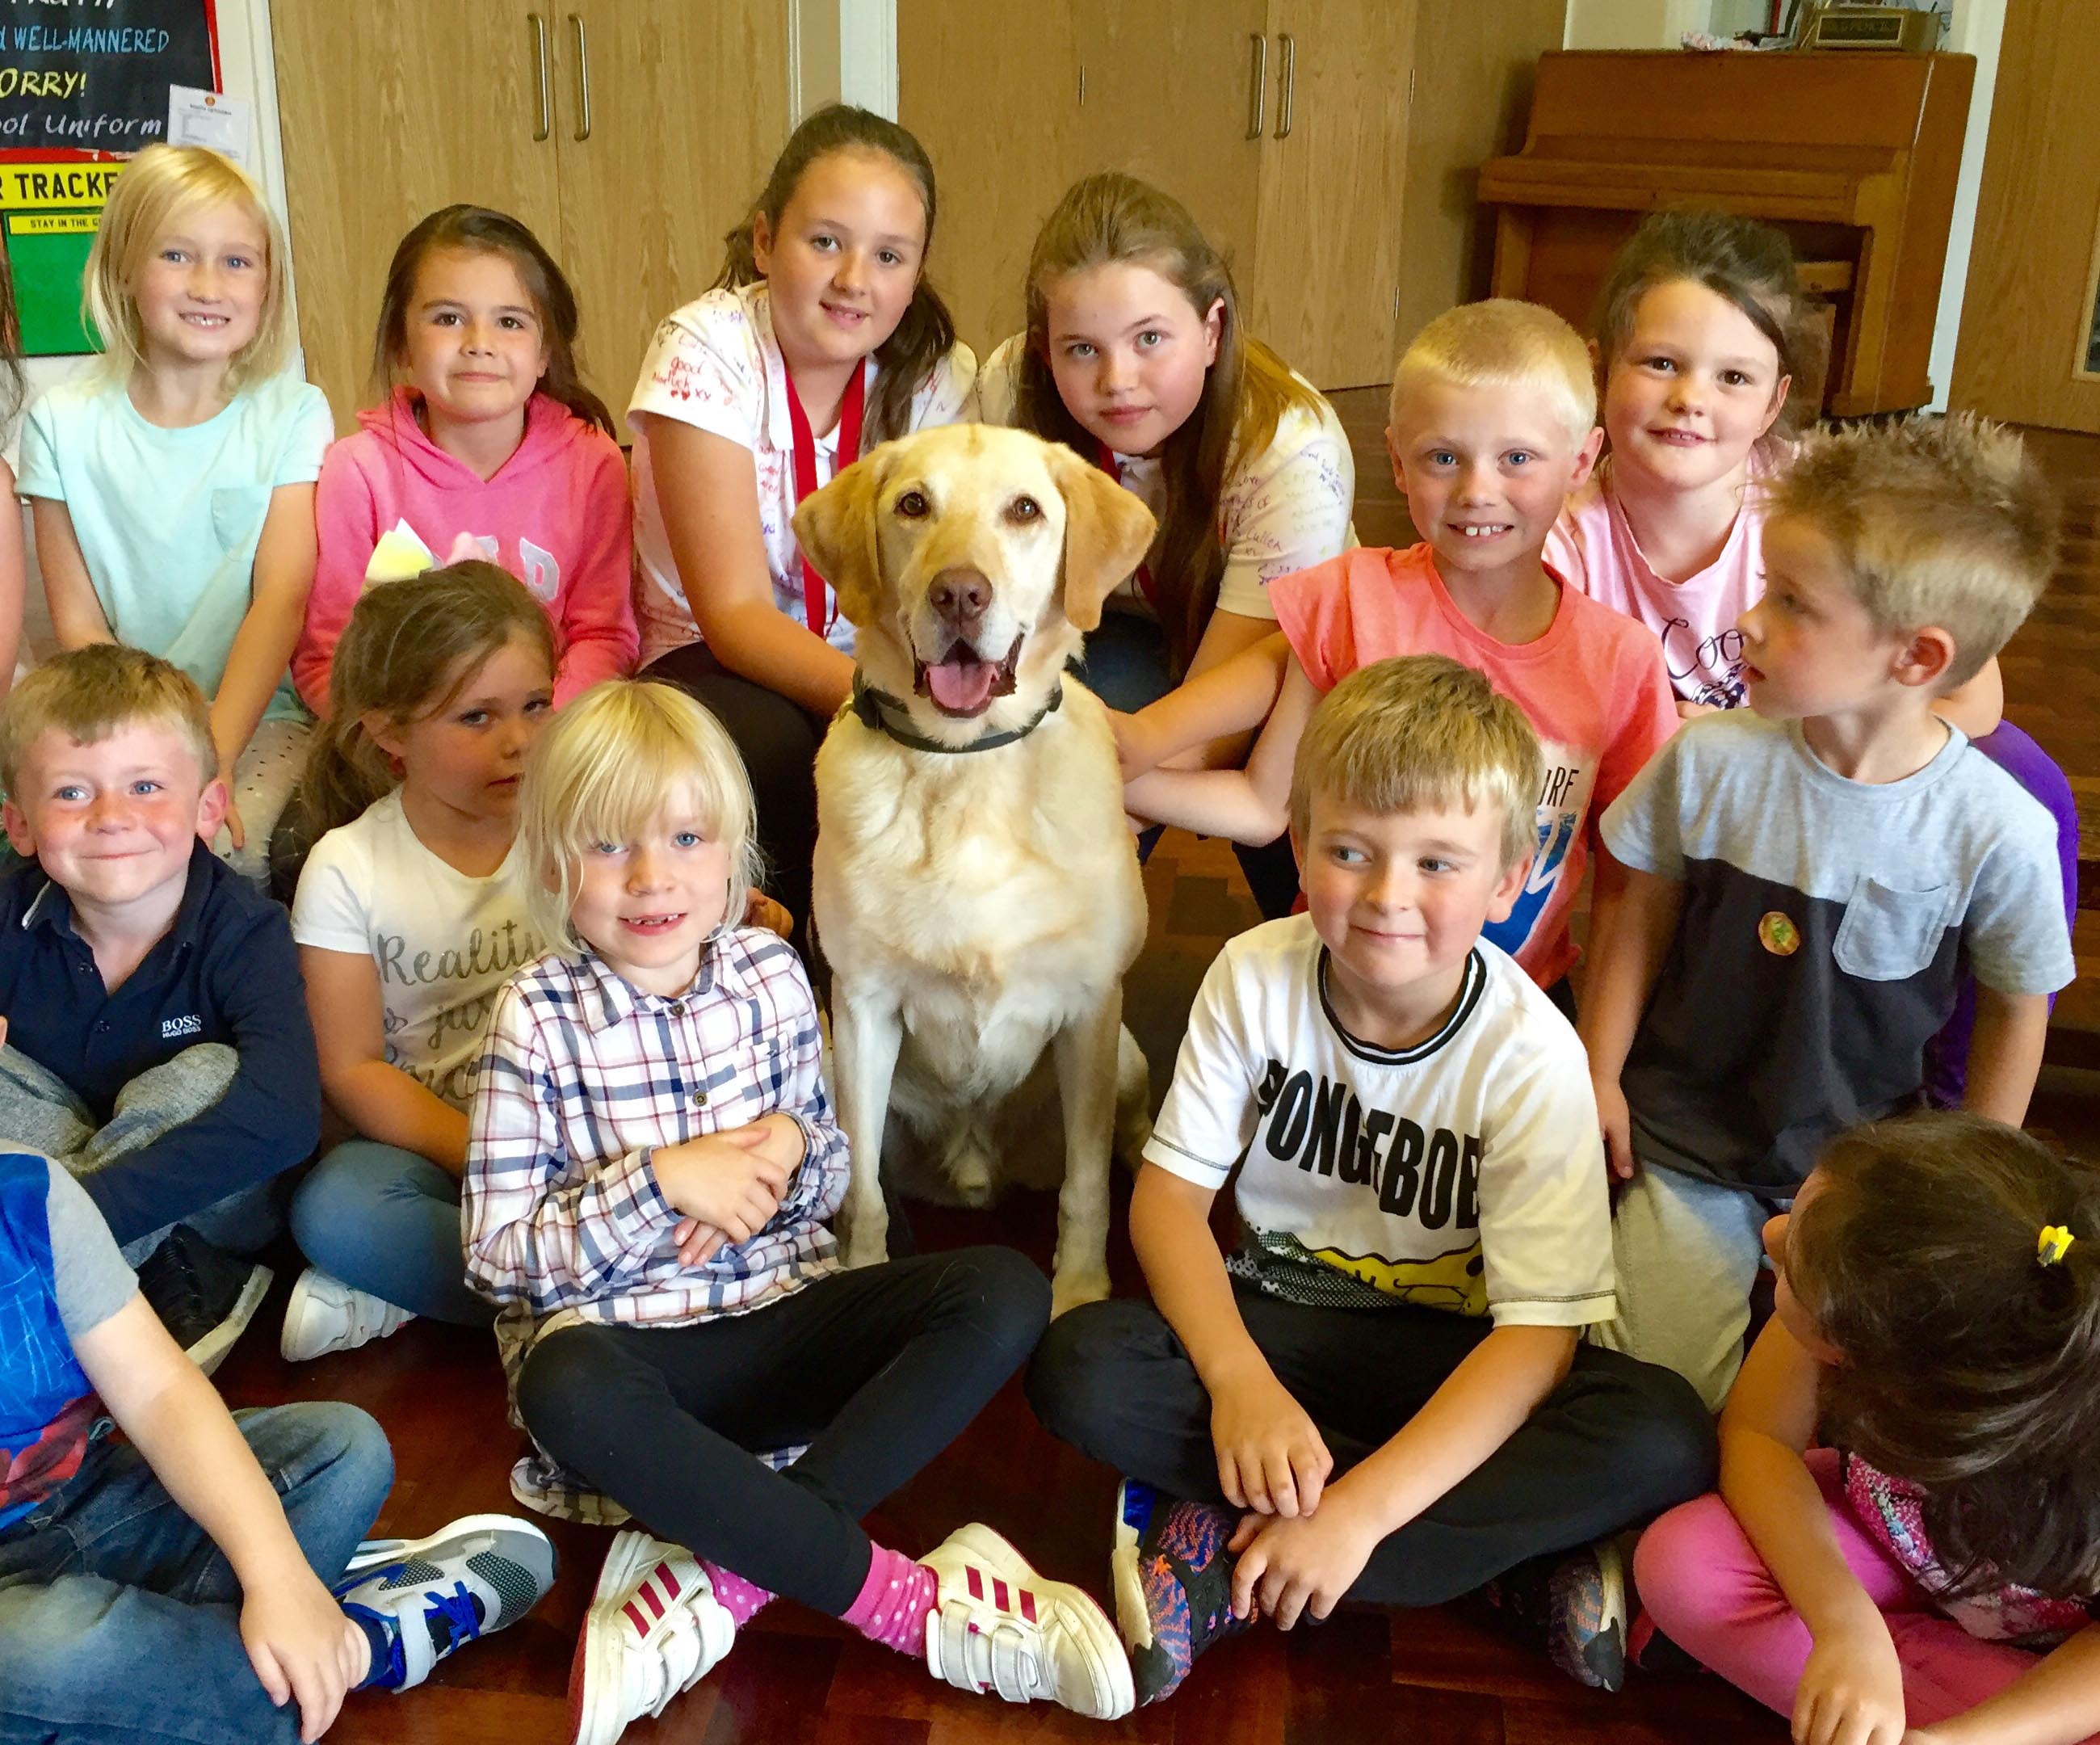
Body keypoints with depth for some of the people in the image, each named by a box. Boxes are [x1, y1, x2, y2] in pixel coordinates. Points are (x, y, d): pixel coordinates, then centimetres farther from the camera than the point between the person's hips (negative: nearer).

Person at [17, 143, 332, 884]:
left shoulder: (292, 415, 0)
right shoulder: (63, 424, 3)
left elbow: (282, 599, -8)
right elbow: (77, 621, 2)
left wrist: (212, 754, -20)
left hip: (262, 714, -1)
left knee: (222, 844, -28)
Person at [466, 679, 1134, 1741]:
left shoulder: (770, 974, 4)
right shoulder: (538, 1018, -5)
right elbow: (499, 1257, -7)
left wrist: (791, 1149, -10)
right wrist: (659, 1180, -19)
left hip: (782, 1311, 4)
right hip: (622, 1334, -3)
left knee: (1005, 1294, -21)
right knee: (567, 1389, -40)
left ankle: (722, 1576, -28)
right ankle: (906, 1598, -27)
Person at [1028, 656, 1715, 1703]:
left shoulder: (1529, 1056, -19)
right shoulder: (1255, 977, -12)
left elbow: (1538, 1331, -23)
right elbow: (1171, 1189, -9)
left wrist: (1363, 1508, -33)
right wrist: (1240, 1380, -27)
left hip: (1451, 1355, -1)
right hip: (1277, 1317, 2)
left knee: (1665, 1439, -30)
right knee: (1079, 1370, -27)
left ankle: (1224, 1553, -25)